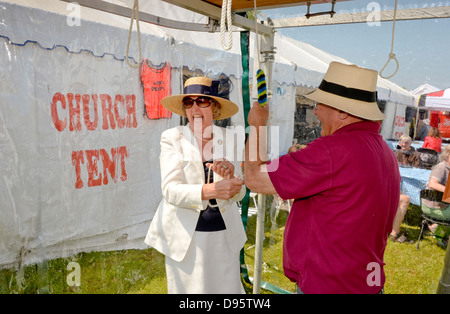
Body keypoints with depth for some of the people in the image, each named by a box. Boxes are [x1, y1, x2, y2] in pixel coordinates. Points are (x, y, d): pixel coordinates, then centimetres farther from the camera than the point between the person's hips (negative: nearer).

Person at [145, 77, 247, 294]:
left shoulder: (230, 138, 1)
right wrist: (208, 191, -33)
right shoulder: (172, 138, -6)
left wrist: (229, 176, -23)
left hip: (223, 234, 2)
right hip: (185, 235, -2)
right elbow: (170, 190, -17)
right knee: (188, 288, 10)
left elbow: (238, 193, -1)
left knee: (227, 288, 12)